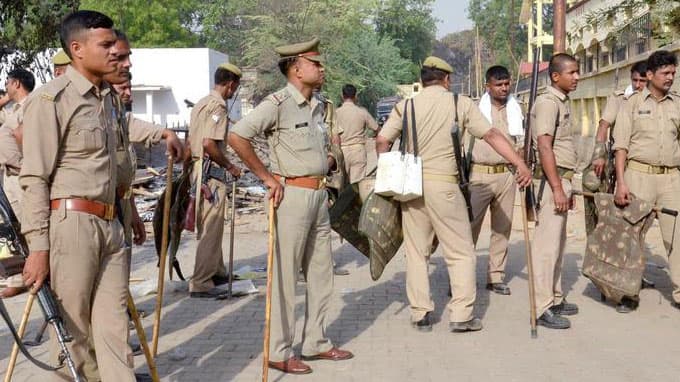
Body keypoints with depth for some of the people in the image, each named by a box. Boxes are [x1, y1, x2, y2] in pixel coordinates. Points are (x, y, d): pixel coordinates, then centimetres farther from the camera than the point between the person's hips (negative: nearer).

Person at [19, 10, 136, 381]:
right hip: (71, 224, -7)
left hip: (110, 225, 7)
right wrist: (38, 246, -16)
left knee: (113, 328, 6)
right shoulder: (50, 99, -8)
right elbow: (34, 179, -12)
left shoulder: (105, 96, 16)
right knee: (72, 331, 4)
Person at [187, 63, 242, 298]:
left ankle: (217, 272, 33)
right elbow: (209, 144, -24)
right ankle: (201, 284, -1)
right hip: (211, 172, -10)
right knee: (211, 230, -5)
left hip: (197, 168, 10)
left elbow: (191, 141, 20)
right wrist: (230, 166, -13)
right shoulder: (218, 106, -15)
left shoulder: (201, 104, 16)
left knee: (210, 228, 20)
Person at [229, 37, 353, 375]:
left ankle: (315, 342, 27)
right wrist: (267, 177, -17)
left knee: (321, 274, 14)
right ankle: (278, 352, 9)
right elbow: (237, 136, -22)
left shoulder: (317, 106, 14)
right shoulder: (278, 103, -12)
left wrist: (329, 162, 11)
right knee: (285, 275, -1)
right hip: (293, 194, -9)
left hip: (320, 195, 9)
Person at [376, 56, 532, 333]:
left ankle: (420, 314, 14)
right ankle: (461, 315, 3)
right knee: (461, 252, 6)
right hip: (443, 185, -3)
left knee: (416, 252, 11)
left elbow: (381, 141, 2)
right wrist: (520, 164, -1)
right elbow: (492, 135, -2)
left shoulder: (406, 106, 6)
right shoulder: (460, 103, 2)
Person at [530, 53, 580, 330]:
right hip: (551, 179, -10)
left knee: (557, 242, 15)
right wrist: (557, 188, -26)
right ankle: (543, 308, -5)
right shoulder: (547, 102, -13)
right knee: (547, 243, -8)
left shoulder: (562, 102, 18)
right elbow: (544, 146, -22)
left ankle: (555, 299, 25)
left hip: (561, 179, 10)